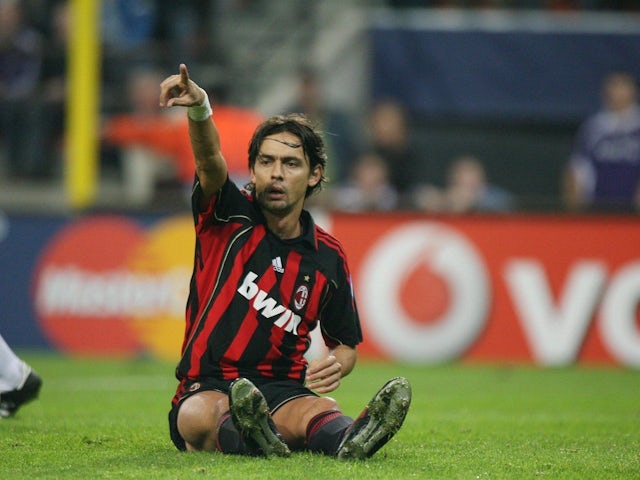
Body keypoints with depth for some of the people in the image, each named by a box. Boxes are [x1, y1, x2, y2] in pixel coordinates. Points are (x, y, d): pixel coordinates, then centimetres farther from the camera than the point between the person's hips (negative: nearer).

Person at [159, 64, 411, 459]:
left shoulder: (328, 256, 9)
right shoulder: (228, 218, 4)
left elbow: (346, 344, 20)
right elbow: (210, 159, -18)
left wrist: (337, 365, -7)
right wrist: (199, 107, -41)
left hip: (282, 390, 0)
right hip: (207, 390, 0)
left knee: (319, 411, -36)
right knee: (199, 417, -38)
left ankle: (348, 439, -68)